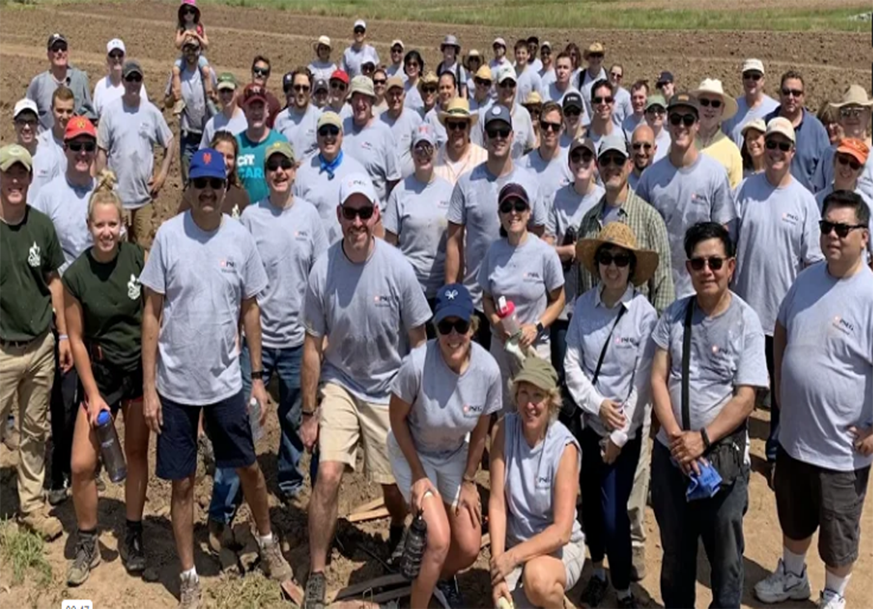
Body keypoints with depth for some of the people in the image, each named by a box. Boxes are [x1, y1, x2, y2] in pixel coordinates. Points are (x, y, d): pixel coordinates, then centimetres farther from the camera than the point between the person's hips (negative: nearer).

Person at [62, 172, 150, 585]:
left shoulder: (139, 259, -10)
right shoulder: (76, 276, -10)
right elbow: (76, 339, -4)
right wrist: (92, 394, -6)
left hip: (141, 368, 0)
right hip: (101, 372, 0)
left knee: (137, 453, 9)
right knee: (81, 464, -4)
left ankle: (132, 536, 27)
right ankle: (86, 545, 17)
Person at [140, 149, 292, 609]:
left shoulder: (240, 238, -4)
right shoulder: (168, 235, -10)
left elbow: (250, 310, 5)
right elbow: (152, 314, -6)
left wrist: (258, 376, 4)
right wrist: (148, 387, -7)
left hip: (225, 380, 2)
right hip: (175, 384, -1)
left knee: (249, 468, 15)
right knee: (182, 484, 9)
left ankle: (267, 542, 41)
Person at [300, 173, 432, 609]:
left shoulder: (398, 269, -17)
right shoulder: (323, 270, -14)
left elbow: (418, 342, -5)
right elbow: (313, 345, -5)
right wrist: (308, 413, -2)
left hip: (391, 390, 0)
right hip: (340, 384, 0)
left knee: (393, 484, 10)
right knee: (328, 476, -13)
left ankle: (399, 535, 46)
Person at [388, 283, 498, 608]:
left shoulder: (487, 369, -24)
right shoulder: (417, 364, -35)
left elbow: (480, 433, -7)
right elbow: (397, 418, -16)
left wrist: (468, 481, 1)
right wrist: (418, 474, -13)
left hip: (455, 455, 4)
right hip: (412, 452, -3)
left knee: (469, 548, 6)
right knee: (440, 541, -15)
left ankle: (443, 578, 42)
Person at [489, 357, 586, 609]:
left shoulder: (564, 447, -20)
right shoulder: (503, 430, -13)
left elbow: (561, 531, -21)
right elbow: (497, 504, -14)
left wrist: (512, 556, -25)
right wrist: (498, 568, -19)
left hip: (559, 546, -3)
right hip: (516, 543, 3)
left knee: (537, 578, -34)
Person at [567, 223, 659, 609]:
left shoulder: (644, 314, -13)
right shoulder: (584, 306, -3)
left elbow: (643, 382, -11)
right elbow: (571, 363, -2)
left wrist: (618, 437, -10)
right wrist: (597, 404, -15)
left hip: (626, 428, -3)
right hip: (587, 421, 3)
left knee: (613, 512, -3)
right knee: (589, 501, 16)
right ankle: (597, 570, 39)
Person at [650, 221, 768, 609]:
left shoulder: (746, 322, -9)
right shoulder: (674, 314, 0)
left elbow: (745, 398, -12)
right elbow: (658, 379, -3)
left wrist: (702, 439, -18)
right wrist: (676, 436, -14)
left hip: (723, 456, -3)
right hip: (670, 452, 3)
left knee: (725, 553, 9)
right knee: (674, 549, 19)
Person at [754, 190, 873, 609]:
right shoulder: (807, 279, 0)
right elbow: (781, 332, 17)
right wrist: (779, 385, 12)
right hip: (793, 435, 6)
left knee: (838, 534, 16)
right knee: (793, 518, 26)